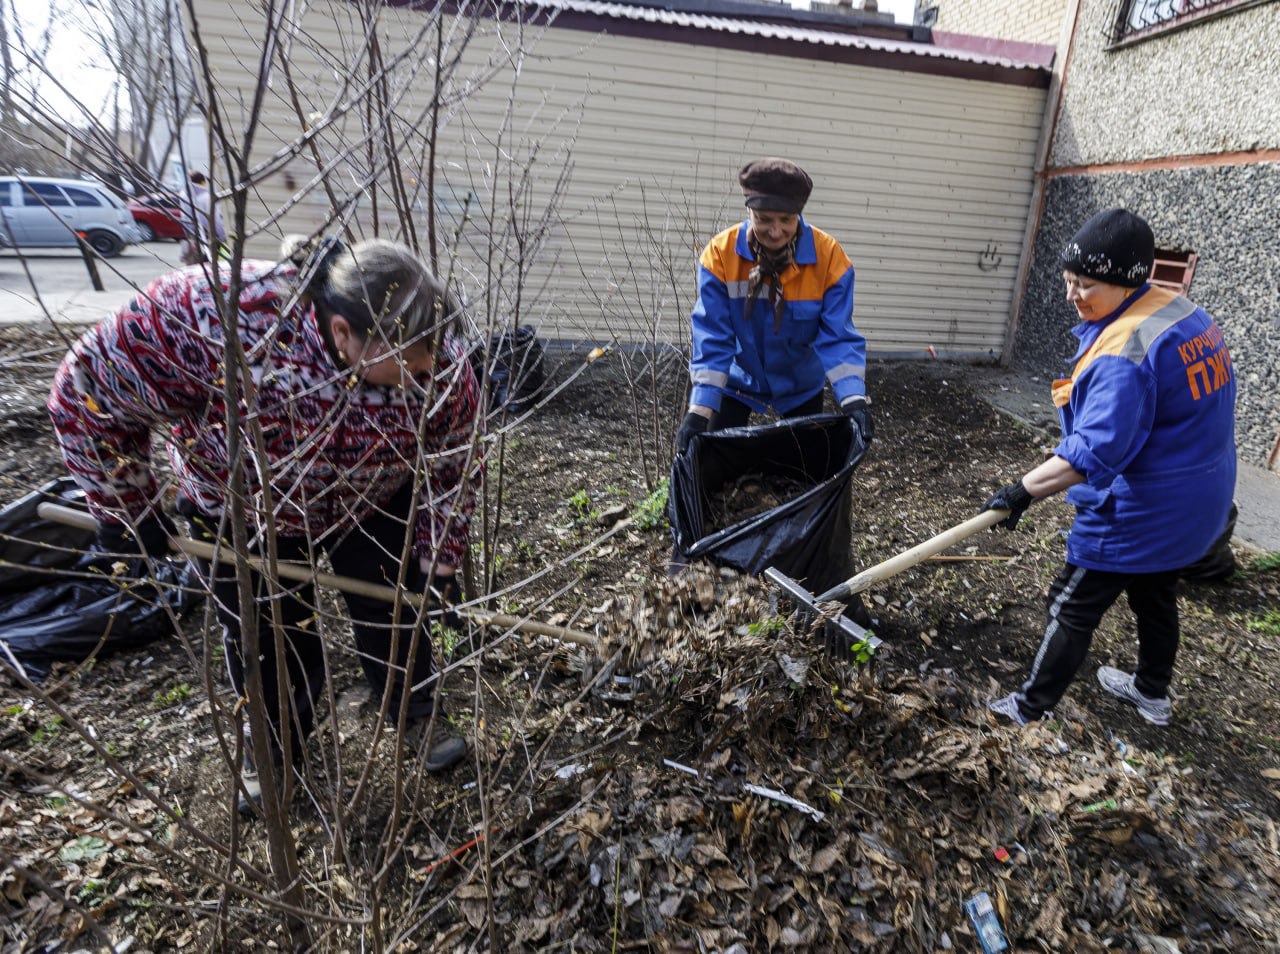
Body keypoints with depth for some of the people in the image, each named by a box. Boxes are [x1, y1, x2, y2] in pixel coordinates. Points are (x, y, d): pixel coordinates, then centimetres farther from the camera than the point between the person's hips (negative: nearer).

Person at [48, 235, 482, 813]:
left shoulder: (440, 364, -31)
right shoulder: (216, 317, -40)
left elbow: (453, 469, -14)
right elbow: (89, 391, -24)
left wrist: (440, 566, -9)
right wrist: (127, 508, -15)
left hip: (373, 506, 1)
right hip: (245, 508, -1)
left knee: (393, 609, 9)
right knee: (266, 635, 10)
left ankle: (418, 712, 38)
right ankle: (277, 740, 39)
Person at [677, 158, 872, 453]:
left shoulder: (829, 257, -22)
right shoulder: (719, 254, -23)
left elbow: (838, 338, -22)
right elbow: (712, 341, -24)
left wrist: (853, 399, -37)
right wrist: (699, 410, -33)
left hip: (801, 387, 1)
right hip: (737, 381, -1)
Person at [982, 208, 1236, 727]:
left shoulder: (1124, 352, -28)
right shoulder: (1185, 312, 2)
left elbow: (1094, 452, -34)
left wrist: (1022, 491, -32)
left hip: (1136, 514, -10)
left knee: (1072, 608, 2)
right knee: (1156, 595, 27)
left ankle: (1029, 712, 15)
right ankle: (1152, 691, 48)